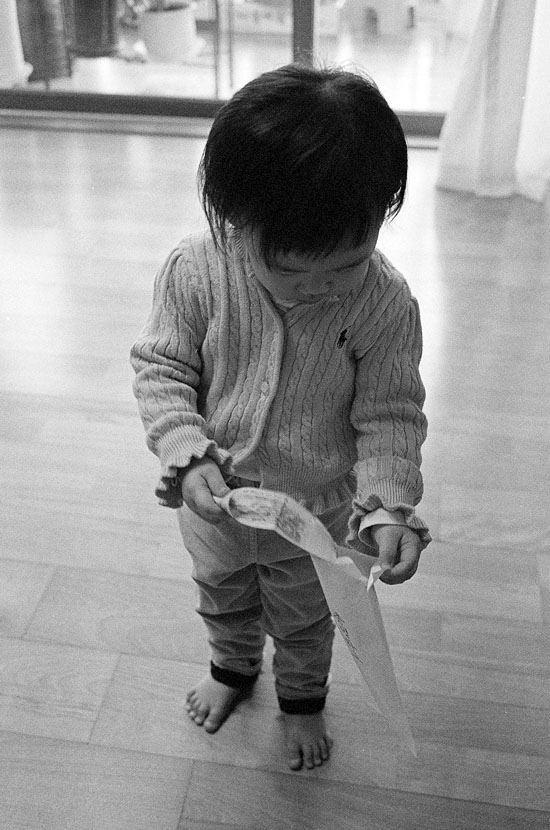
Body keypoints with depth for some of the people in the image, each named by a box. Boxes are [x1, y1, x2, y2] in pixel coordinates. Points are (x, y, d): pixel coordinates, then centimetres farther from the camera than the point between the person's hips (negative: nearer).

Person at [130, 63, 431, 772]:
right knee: (222, 598, 31)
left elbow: (391, 416, -19)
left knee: (303, 619, 26)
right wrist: (187, 452, -29)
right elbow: (159, 369, -14)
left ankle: (303, 697, 58)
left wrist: (389, 506, -32)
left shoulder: (385, 302, -27)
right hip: (212, 501, 2)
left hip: (315, 512, -1)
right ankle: (233, 667, 64)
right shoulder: (195, 270, -25)